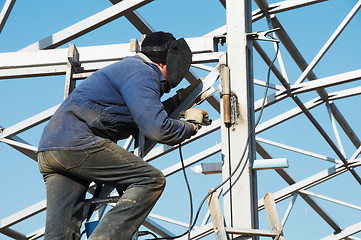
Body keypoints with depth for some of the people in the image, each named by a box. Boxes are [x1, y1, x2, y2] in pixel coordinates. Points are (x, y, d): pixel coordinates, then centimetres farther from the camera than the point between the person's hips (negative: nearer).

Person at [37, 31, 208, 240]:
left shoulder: (130, 68, 30)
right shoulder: (142, 73, -3)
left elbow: (146, 118, 43)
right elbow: (157, 129, -14)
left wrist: (177, 100, 46)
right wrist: (191, 126, 4)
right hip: (78, 143, -10)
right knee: (151, 180, -8)